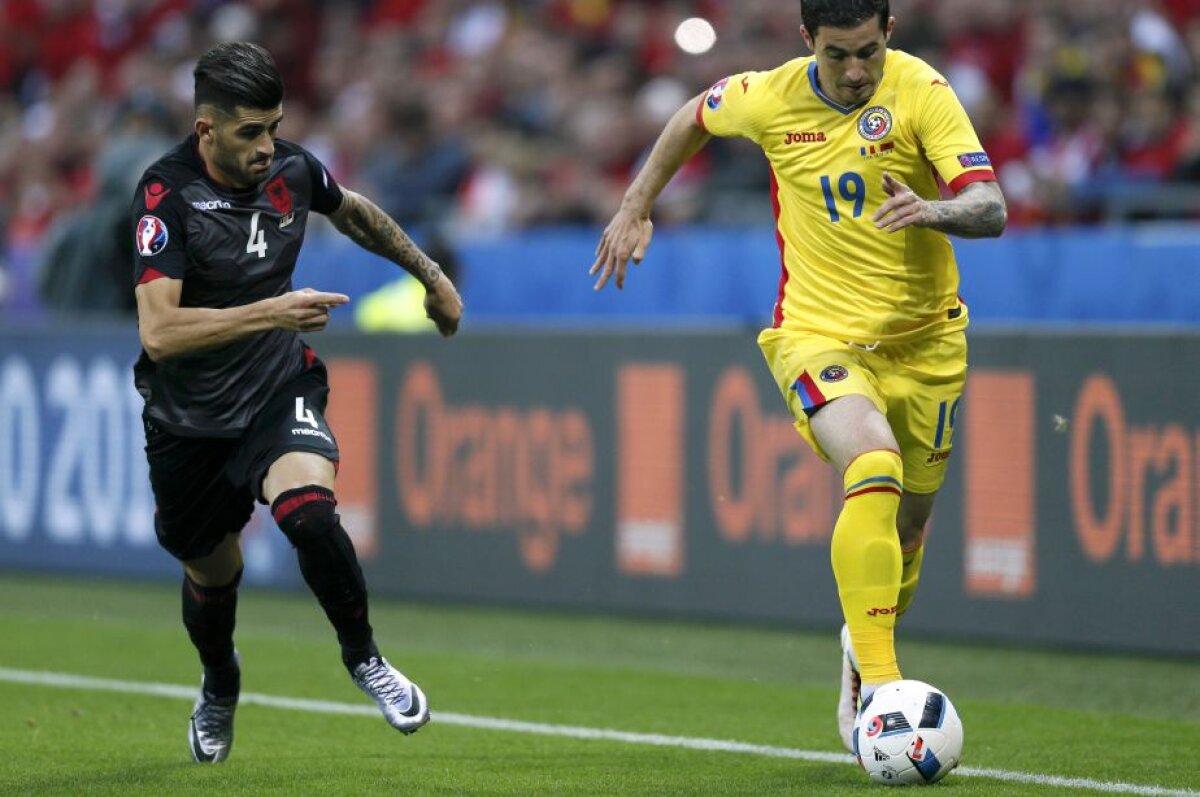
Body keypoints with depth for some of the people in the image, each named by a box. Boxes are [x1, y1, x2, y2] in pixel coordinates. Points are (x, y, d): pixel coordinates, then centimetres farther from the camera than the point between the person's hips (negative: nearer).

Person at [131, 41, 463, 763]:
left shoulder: (292, 168, -8)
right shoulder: (167, 194, -23)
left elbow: (354, 212, 18)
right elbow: (158, 331, -33)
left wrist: (430, 275, 26)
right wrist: (270, 312, -39)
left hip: (279, 392, 1)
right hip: (190, 418, -1)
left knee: (308, 510, -28)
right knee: (212, 572, 14)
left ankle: (363, 656, -4)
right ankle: (220, 688, 48)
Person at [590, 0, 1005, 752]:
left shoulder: (921, 92, -14)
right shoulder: (770, 98, -8)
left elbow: (991, 208, -23)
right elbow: (696, 117, 16)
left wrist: (933, 210, -44)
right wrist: (635, 207, 16)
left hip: (923, 338, 2)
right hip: (818, 332, -2)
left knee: (907, 525, 13)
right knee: (875, 470, -29)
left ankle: (868, 647, 44)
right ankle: (876, 678, -30)